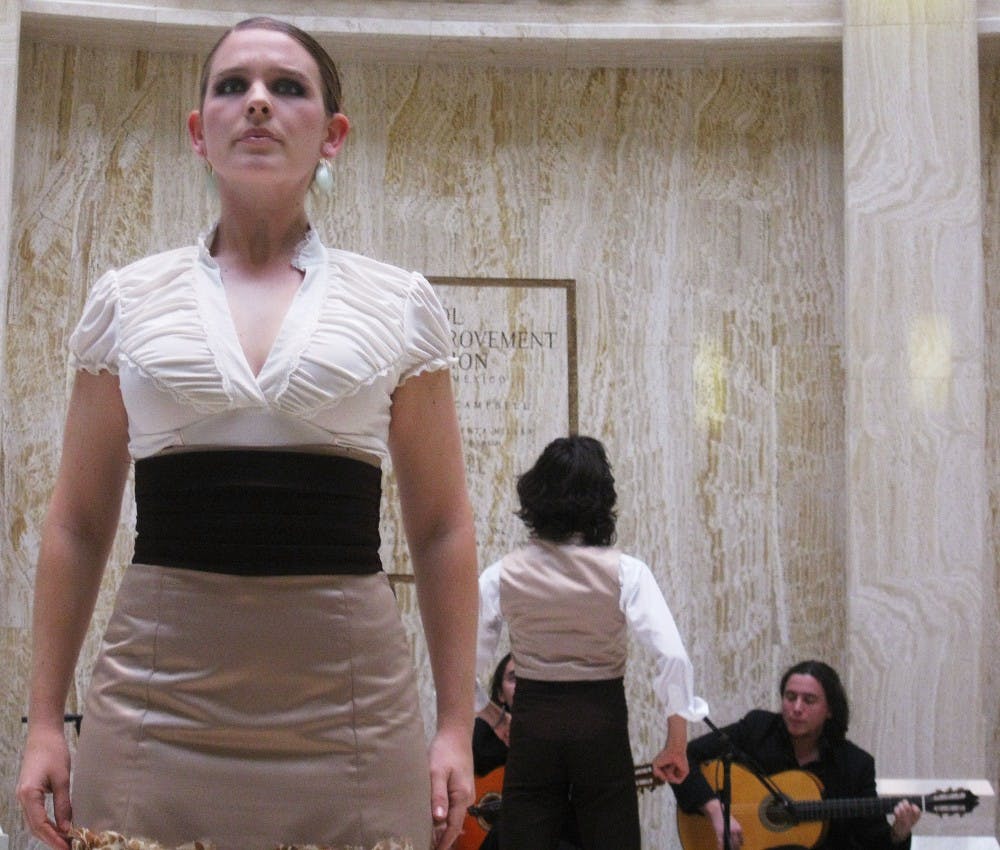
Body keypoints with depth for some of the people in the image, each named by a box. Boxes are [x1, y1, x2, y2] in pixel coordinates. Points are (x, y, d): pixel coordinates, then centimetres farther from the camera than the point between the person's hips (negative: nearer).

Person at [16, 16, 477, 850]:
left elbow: (441, 529, 8)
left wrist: (456, 722, 4)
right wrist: (45, 718, 8)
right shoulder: (128, 300, 8)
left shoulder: (398, 304, 6)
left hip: (346, 705, 0)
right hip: (158, 696, 1)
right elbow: (79, 525, 11)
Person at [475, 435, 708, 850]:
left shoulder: (501, 576, -4)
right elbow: (673, 656, -16)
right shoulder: (624, 572, -9)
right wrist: (676, 744, -7)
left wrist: (494, 718, 14)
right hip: (602, 725, -1)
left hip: (532, 726, 1)